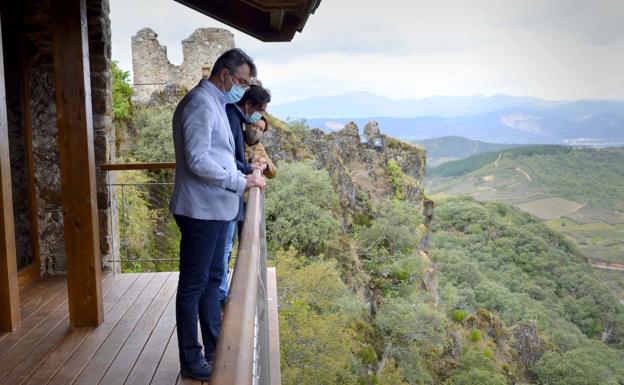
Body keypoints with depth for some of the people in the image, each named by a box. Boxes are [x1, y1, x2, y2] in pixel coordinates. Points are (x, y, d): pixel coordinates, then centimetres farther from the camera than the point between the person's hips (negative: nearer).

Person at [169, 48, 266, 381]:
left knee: (212, 279, 17)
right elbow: (198, 160, -23)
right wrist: (241, 181, -17)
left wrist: (243, 176, 9)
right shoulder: (200, 103, -15)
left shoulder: (216, 104, 17)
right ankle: (191, 361, 12)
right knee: (193, 285, 0)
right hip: (201, 210, -10)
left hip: (216, 209, 10)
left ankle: (214, 348, 30)